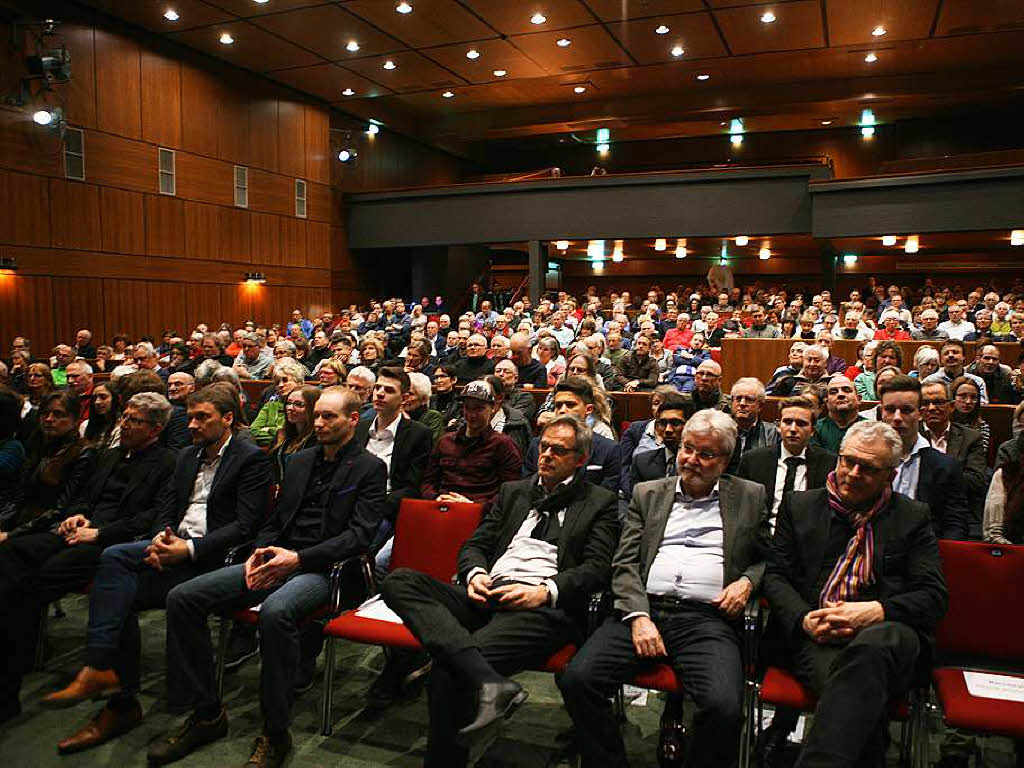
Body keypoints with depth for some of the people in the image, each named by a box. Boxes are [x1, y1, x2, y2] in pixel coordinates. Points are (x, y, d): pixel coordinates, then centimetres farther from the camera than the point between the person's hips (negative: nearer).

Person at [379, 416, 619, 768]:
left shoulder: (600, 503, 13)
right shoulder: (512, 491, 26)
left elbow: (597, 568, 1)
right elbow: (475, 545, 22)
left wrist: (546, 591, -15)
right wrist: (475, 573, -2)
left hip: (543, 607, -6)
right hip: (486, 595, 6)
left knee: (449, 666, -31)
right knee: (398, 581, -22)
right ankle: (487, 681, -37)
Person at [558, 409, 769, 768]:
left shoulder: (750, 497, 15)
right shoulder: (647, 493, 17)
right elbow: (625, 563, 10)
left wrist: (748, 581, -1)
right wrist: (638, 616, -6)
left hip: (707, 617, -1)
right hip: (644, 608, 2)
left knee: (723, 706, -30)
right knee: (576, 680, -20)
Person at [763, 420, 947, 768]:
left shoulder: (913, 516, 16)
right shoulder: (800, 506, 18)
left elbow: (934, 596, 9)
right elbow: (776, 575, 14)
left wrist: (876, 611, -10)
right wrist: (804, 619, -7)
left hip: (886, 632, 0)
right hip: (814, 637, 0)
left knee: (871, 646, -39)